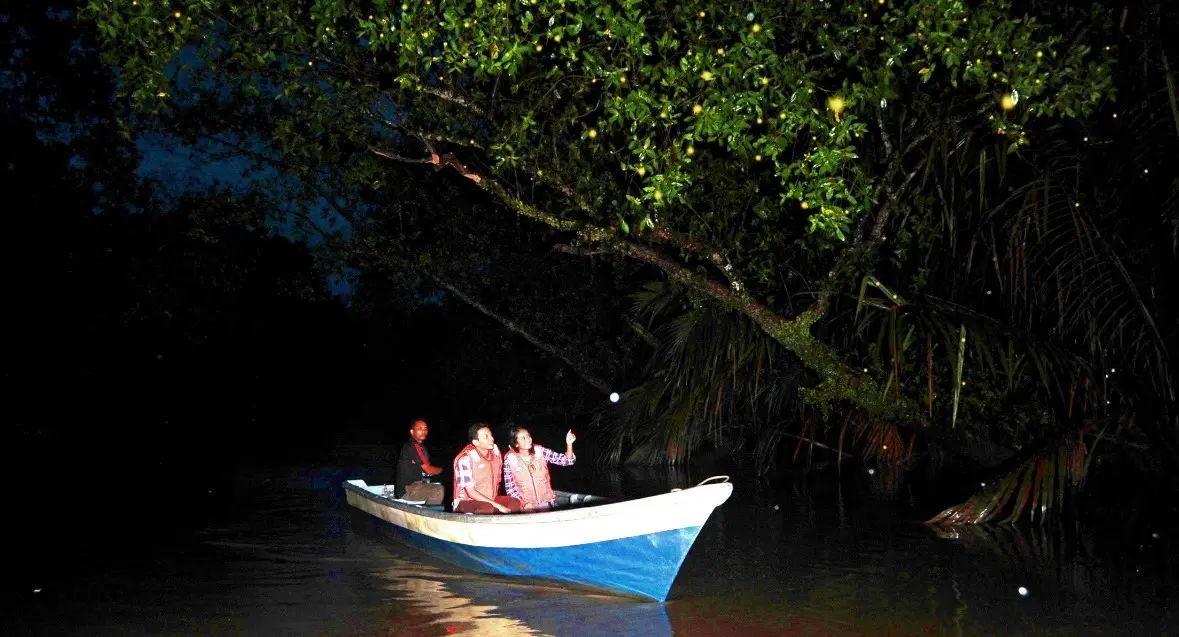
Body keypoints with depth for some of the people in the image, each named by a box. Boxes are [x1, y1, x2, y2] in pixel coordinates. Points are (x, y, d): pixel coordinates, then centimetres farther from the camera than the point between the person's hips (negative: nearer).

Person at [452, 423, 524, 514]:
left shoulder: (495, 451, 0)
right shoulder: (465, 459, -21)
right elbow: (471, 492, -21)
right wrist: (497, 505, -25)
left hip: (491, 499, 7)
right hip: (468, 501, -7)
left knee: (518, 504, -14)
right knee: (489, 508, -37)